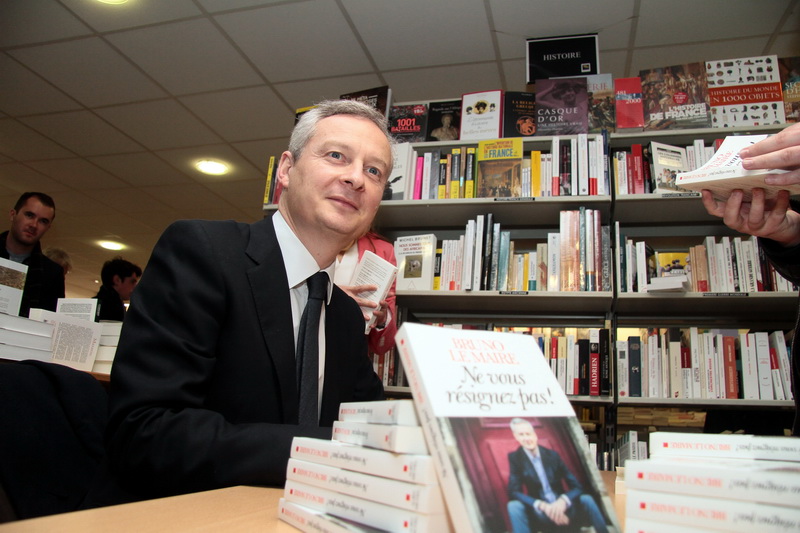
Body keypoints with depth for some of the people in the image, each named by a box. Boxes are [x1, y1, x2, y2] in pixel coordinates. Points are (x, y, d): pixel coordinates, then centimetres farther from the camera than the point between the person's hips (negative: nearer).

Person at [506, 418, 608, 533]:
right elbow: (514, 492, -12)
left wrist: (563, 500, -25)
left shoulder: (552, 455, 3)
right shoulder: (515, 458, -2)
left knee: (586, 499, -24)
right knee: (514, 505, -30)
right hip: (540, 514, -2)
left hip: (562, 508, 2)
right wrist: (542, 505, -28)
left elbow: (577, 487, -2)